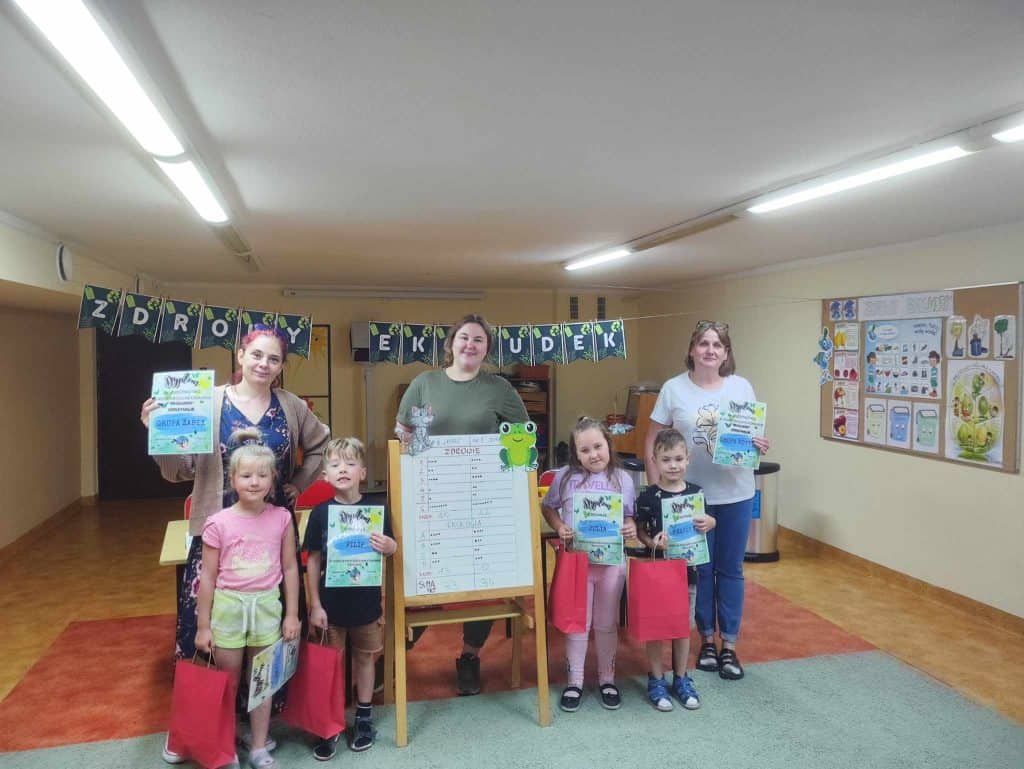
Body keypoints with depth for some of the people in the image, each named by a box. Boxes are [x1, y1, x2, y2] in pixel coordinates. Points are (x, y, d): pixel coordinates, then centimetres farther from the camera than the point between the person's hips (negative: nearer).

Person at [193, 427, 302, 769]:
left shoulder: (281, 518, -6)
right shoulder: (218, 523, -11)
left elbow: (290, 568, 1)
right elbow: (208, 577, -4)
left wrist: (292, 614, 2)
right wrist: (203, 626, -1)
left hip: (267, 606, 1)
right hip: (228, 606, -1)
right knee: (227, 682, 13)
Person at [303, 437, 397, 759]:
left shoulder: (376, 507, -8)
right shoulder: (321, 512, -9)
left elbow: (391, 548, 4)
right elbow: (313, 560, -4)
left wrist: (388, 546, -20)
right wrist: (315, 605, -5)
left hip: (366, 601, 1)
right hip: (331, 602, -1)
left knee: (364, 657, 17)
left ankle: (364, 718, 35)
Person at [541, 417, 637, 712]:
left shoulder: (623, 479, -2)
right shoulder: (565, 477, -4)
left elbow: (630, 516, 6)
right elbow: (547, 506, 6)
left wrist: (631, 529, -16)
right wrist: (559, 528, -11)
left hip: (612, 561, 1)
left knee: (606, 623, 14)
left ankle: (607, 678, 32)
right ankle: (574, 681, 25)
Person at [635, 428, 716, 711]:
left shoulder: (695, 492, -3)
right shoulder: (648, 496, -11)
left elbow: (709, 521, 11)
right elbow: (639, 530, -4)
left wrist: (708, 523, -12)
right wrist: (652, 543, -24)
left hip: (687, 568, 3)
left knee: (684, 625, 14)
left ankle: (681, 679, 30)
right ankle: (656, 680, 23)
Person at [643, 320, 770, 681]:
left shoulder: (742, 387, 1)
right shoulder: (674, 389, -4)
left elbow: (756, 434, 7)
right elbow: (651, 445, -1)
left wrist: (760, 446, -16)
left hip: (735, 494, 1)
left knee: (731, 570, 10)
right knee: (701, 569, 11)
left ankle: (729, 646, 24)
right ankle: (707, 640, 29)